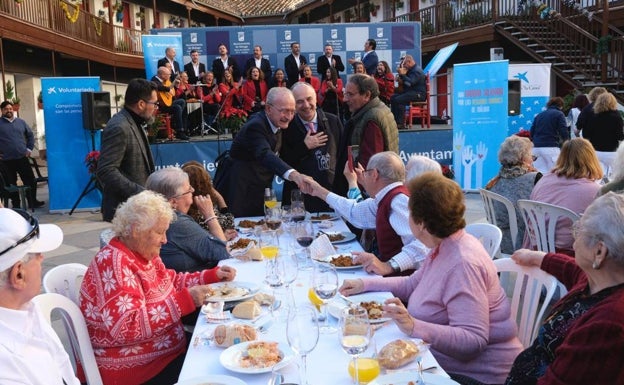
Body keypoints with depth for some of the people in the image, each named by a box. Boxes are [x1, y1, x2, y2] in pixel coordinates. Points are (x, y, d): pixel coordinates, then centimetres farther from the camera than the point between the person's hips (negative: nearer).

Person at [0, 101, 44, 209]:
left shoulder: (21, 122, 8)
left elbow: (30, 135, 17)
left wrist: (29, 148, 7)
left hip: (22, 157, 2)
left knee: (30, 180, 5)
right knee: (11, 184, 6)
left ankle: (33, 202, 18)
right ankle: (16, 206, 16)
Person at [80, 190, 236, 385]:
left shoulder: (144, 253, 5)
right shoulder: (114, 262, -22)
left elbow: (171, 282, 20)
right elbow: (126, 326, -31)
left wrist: (213, 275, 8)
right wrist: (185, 301, -31)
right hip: (133, 368, -8)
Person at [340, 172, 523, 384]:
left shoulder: (462, 264, -25)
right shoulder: (444, 248, 4)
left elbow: (473, 340, -29)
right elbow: (413, 284, 20)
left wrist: (414, 327, -39)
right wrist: (366, 284, 11)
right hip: (441, 361, 8)